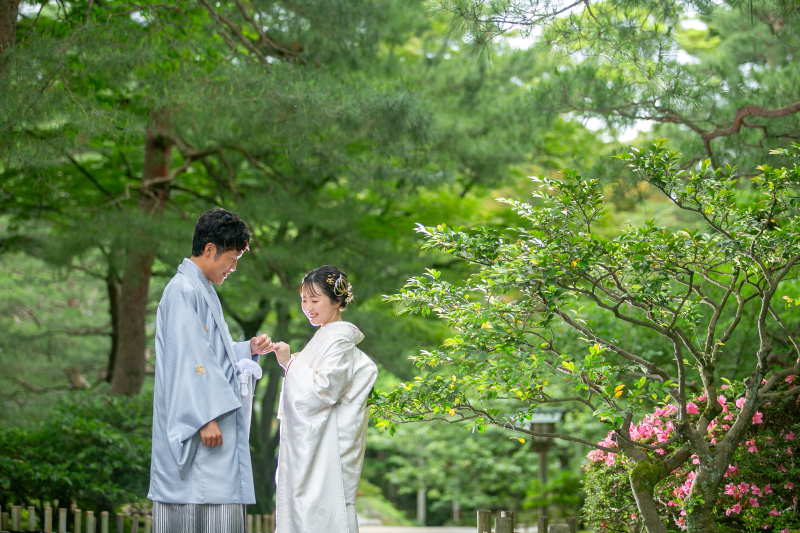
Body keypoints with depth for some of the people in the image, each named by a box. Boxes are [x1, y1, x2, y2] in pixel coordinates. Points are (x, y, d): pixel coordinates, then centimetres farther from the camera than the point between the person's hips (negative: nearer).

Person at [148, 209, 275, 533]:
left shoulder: (201, 291, 20)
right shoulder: (183, 291, -11)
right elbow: (188, 359, -18)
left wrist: (248, 349, 10)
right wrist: (206, 417, -22)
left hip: (213, 425, 10)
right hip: (196, 431, -10)